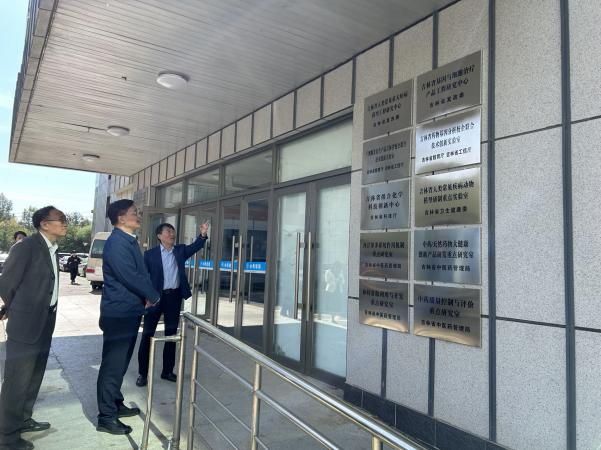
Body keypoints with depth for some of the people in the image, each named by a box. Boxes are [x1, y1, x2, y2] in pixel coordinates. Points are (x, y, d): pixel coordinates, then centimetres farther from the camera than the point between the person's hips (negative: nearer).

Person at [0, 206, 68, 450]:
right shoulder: (26, 246, -15)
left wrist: (47, 315, 12)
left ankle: (23, 420, 34)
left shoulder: (52, 249, 10)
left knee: (34, 377, 18)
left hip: (45, 323, 8)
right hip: (26, 323, -8)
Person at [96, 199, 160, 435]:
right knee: (113, 364, 1)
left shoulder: (130, 241, 12)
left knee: (121, 362, 20)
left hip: (129, 311, 10)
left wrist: (148, 296, 1)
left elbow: (141, 273, 15)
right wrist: (153, 296, -9)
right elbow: (130, 277, -23)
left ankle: (115, 404, 34)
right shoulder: (117, 243, -19)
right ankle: (106, 417, 13)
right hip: (118, 313, -10)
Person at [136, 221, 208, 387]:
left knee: (171, 334, 11)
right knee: (148, 334, 3)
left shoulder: (180, 250, 7)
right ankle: (142, 373, 15)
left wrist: (203, 235, -26)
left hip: (174, 297, 3)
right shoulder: (150, 254, -2)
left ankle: (167, 371, 24)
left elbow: (195, 247, -7)